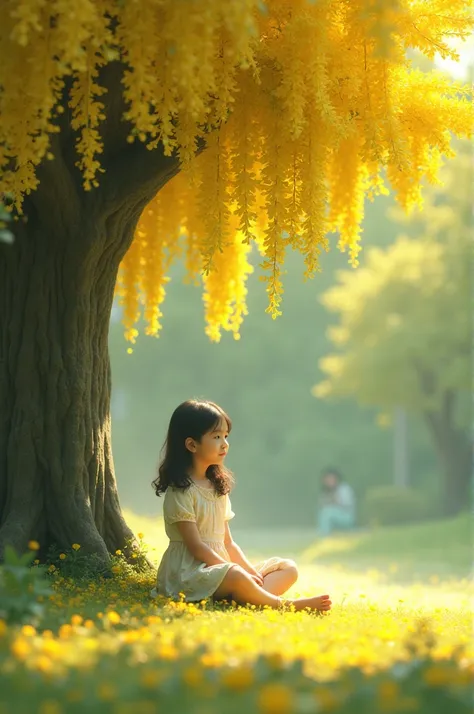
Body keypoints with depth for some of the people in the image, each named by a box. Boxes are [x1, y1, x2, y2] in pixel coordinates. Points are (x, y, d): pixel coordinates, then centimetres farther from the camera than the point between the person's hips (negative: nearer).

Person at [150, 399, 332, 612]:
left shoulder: (218, 487, 16)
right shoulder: (180, 491, -10)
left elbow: (227, 543, 16)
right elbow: (196, 546, -16)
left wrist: (250, 570, -1)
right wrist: (234, 570, -19)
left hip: (221, 565, 9)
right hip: (189, 571, -9)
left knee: (288, 568, 0)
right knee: (236, 577, -40)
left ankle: (248, 598, -29)